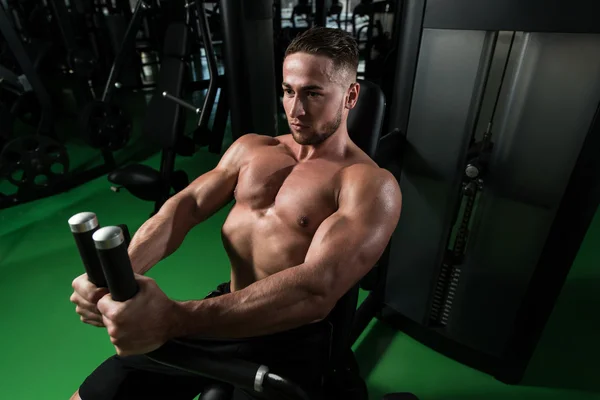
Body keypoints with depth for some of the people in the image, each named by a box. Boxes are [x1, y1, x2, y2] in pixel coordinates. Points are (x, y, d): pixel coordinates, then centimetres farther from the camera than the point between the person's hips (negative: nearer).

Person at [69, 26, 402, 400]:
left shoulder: (370, 185, -15)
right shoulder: (251, 148, 6)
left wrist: (173, 319, -36)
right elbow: (185, 206, -3)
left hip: (289, 339, -4)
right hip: (224, 313, 5)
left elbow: (316, 289, -29)